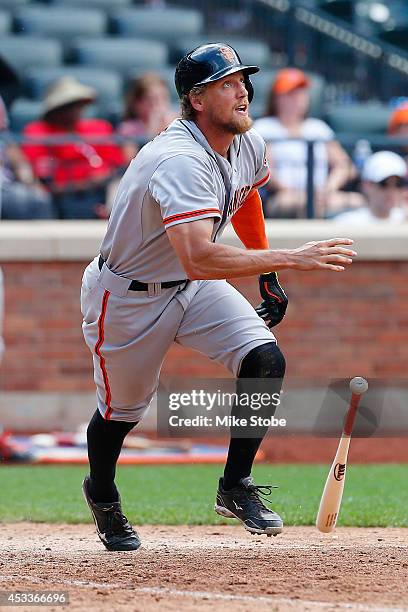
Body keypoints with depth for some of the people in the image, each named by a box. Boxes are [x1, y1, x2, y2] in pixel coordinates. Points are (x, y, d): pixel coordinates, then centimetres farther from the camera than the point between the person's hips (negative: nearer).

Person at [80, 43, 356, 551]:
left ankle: (236, 487, 1)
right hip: (129, 296, -6)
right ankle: (101, 492, 43)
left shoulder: (249, 146, -8)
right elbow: (198, 258, -48)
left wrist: (267, 275, 18)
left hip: (196, 288, 6)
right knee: (123, 407, 10)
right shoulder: (181, 161, -35)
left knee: (266, 361, -14)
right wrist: (290, 258, -49)